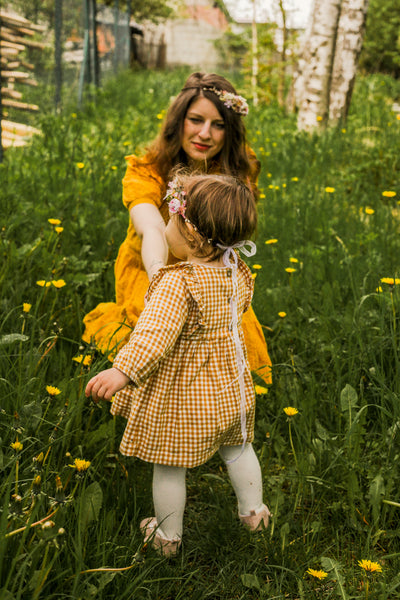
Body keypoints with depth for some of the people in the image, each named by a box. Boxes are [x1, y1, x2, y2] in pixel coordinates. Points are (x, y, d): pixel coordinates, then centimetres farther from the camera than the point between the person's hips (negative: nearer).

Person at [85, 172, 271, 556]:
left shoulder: (178, 283, -30)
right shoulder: (237, 272, -7)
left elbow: (155, 333, -41)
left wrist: (123, 371, -48)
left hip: (179, 395, -6)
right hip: (228, 388, 6)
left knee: (169, 466, 14)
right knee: (237, 449, 27)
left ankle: (168, 535, 31)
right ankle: (253, 511, 42)